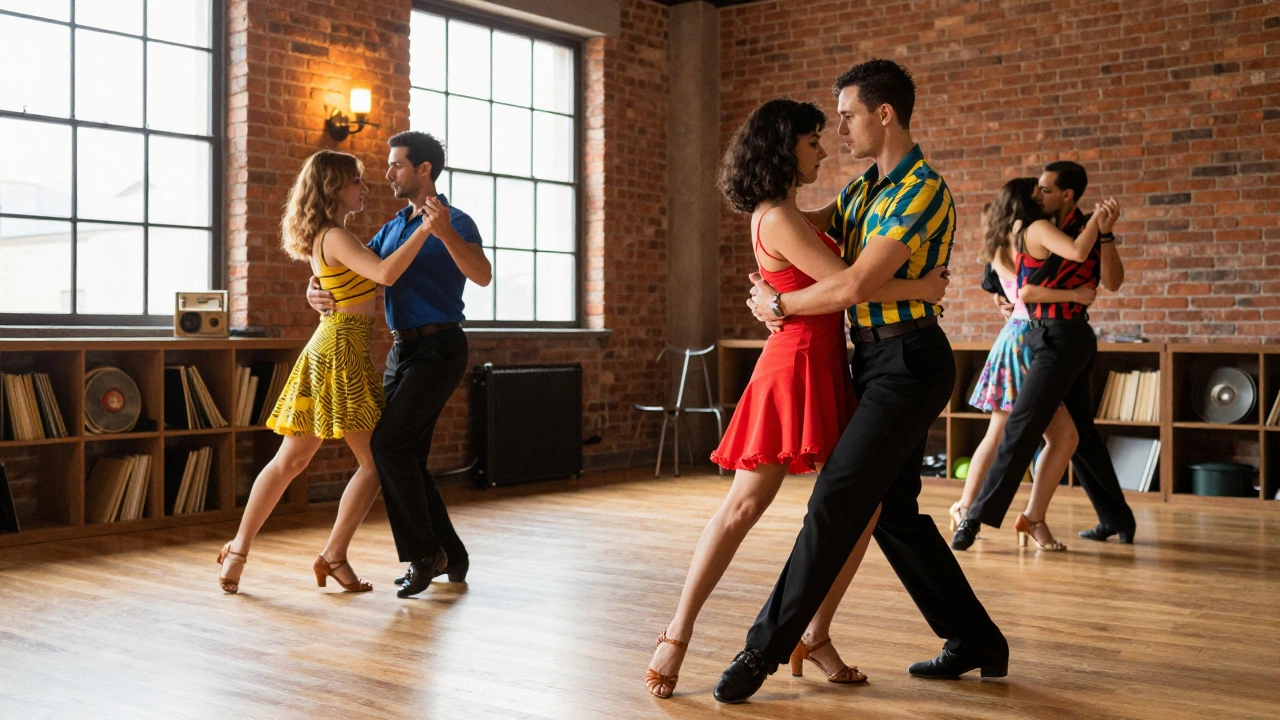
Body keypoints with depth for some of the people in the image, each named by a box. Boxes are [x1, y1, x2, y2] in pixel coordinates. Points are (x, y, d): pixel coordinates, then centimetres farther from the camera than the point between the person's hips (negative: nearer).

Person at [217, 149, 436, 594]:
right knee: (376, 462, -1)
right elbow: (385, 274, -28)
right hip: (342, 353, -9)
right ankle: (334, 556, 4)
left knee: (289, 460, 11)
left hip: (328, 349, 9)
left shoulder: (322, 238, 15)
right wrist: (425, 230, -27)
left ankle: (238, 550, 15)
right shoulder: (335, 238, -14)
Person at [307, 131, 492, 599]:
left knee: (390, 444, -17)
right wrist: (315, 291, -7)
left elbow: (482, 275, -27)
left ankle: (423, 553, -5)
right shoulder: (393, 228, 17)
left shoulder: (455, 222, -8)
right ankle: (449, 557, 17)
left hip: (438, 349, -8)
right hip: (402, 350, 8)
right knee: (405, 456, 6)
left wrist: (444, 232, -42)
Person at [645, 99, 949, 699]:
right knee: (746, 503, -7)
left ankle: (815, 636, 11)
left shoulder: (786, 214, 17)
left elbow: (828, 218, 39)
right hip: (797, 363, -10)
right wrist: (923, 288, -8)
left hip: (828, 370, 10)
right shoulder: (779, 219, -13)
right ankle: (678, 634, 1)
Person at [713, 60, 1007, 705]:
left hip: (908, 363, -10)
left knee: (837, 501, -9)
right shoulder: (862, 188, 14)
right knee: (893, 510, 11)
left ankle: (766, 647, -3)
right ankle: (976, 641, 22)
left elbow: (855, 287, -23)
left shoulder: (924, 192, -15)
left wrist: (778, 305, -10)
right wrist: (767, 288, 4)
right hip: (876, 360, 10)